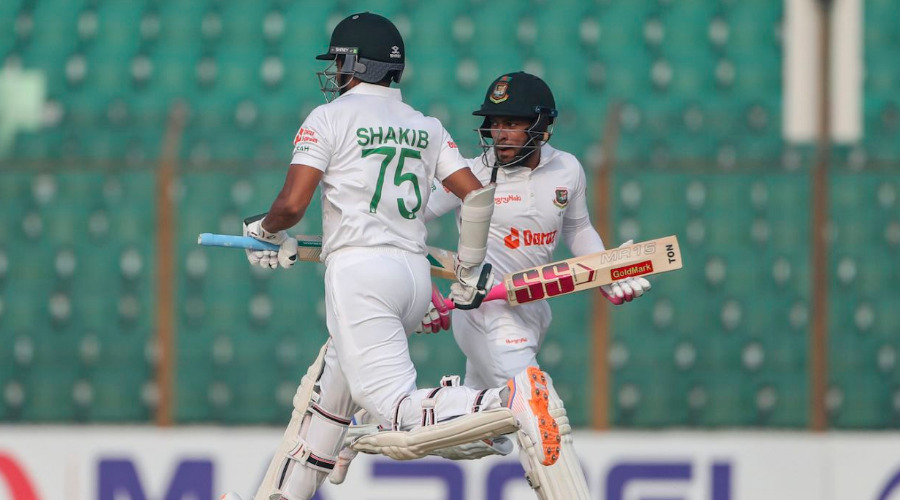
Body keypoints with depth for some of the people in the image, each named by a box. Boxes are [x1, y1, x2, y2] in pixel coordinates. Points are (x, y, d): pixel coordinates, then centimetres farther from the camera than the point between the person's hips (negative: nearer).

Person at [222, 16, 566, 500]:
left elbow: (292, 205, -7)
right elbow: (477, 195, 8)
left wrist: (264, 229, 15)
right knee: (325, 391, 23)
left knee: (403, 421, -18)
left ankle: (510, 401, -38)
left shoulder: (329, 118, 0)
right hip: (416, 275, 8)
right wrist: (470, 272, 19)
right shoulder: (425, 127, 17)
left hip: (359, 271, -8)